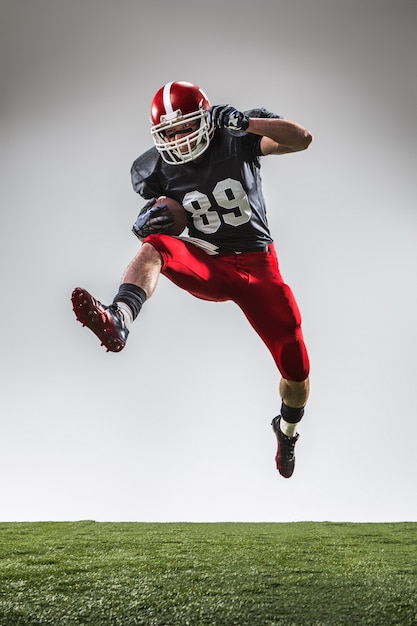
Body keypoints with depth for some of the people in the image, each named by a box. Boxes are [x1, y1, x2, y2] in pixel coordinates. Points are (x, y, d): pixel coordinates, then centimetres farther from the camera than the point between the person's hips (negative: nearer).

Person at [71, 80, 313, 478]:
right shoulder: (161, 167, -4)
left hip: (255, 265, 0)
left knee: (296, 372, 4)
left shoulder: (238, 140, -10)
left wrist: (245, 122, -30)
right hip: (204, 266, 0)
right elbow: (160, 218, 8)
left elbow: (303, 139, -18)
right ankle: (118, 321, -60)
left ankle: (287, 430, 37)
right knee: (153, 247, -33)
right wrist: (147, 221, -17)